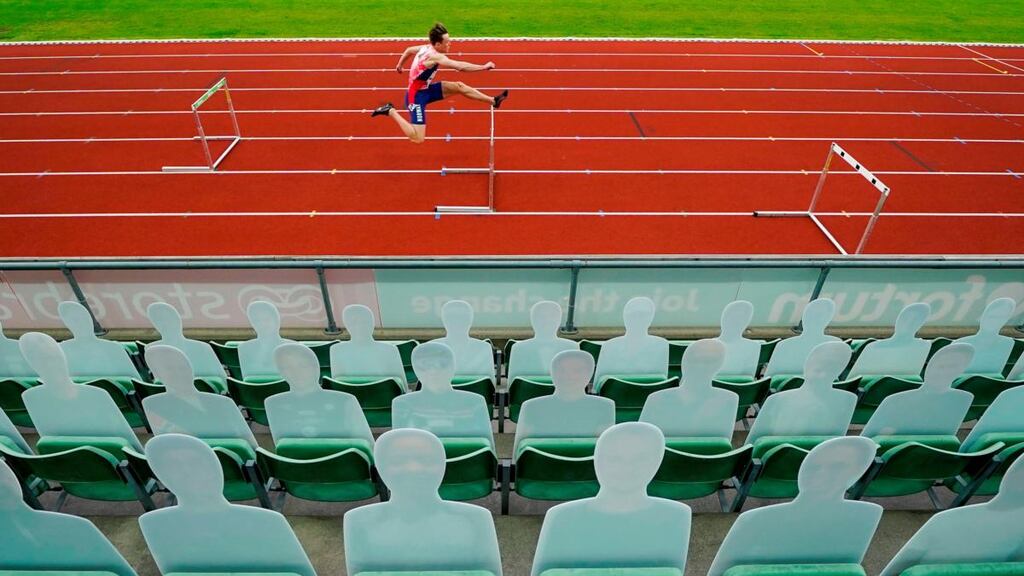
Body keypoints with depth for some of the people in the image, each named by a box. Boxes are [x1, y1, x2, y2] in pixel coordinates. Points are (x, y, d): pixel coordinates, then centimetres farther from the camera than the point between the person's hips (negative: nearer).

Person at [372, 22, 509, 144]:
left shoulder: (426, 48, -1)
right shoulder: (435, 56, -29)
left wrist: (399, 65, 35)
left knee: (459, 86, 1)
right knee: (418, 139, -14)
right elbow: (460, 66, -36)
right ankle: (390, 111, -1)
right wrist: (484, 67, -29)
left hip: (425, 90, 10)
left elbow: (408, 50, 18)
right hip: (416, 96, -9)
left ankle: (493, 101, 9)